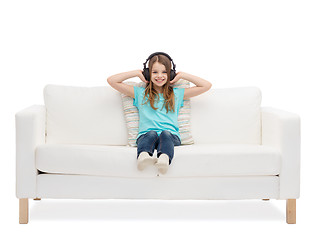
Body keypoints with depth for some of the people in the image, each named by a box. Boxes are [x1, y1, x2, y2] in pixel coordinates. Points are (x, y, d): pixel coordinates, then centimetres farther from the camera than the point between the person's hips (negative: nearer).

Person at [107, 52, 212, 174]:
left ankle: (164, 158, -66)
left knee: (165, 134, -35)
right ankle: (143, 156, -66)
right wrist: (137, 73, 23)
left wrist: (182, 75, 25)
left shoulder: (176, 94, 25)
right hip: (145, 135, 0)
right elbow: (112, 80, 19)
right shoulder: (140, 93, 23)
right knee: (151, 134, -35)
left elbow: (207, 85, 24)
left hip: (171, 135, 0)